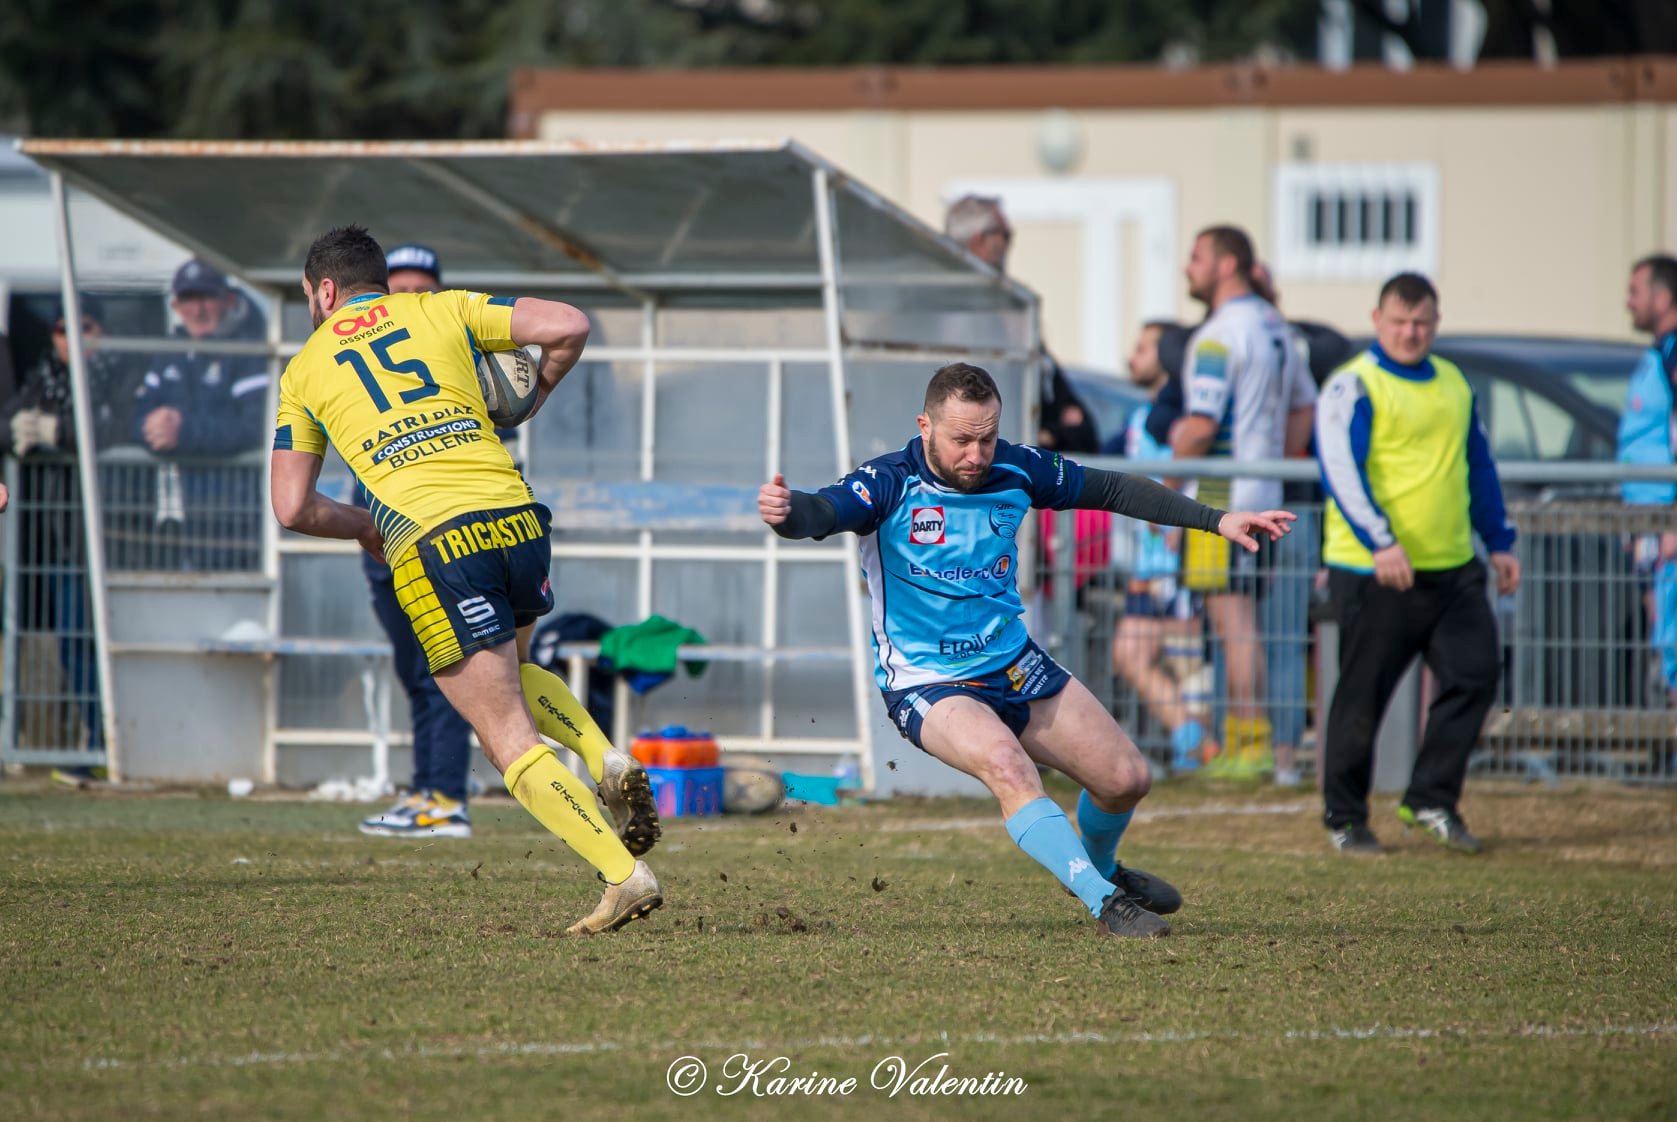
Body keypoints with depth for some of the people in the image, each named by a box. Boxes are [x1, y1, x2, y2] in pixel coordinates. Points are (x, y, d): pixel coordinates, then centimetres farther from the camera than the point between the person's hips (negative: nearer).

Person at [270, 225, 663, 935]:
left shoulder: (304, 372, 15)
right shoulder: (442, 311, 16)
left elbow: (292, 509, 11)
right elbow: (569, 326, 4)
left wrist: (362, 527, 30)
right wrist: (536, 395, 22)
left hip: (431, 543, -3)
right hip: (517, 518, 3)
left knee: (509, 741, 0)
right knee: (513, 673, 32)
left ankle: (625, 875, -12)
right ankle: (607, 762, 6)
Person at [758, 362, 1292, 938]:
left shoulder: (1015, 470, -4)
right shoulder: (890, 483, -19)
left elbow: (1110, 490, 9)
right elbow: (821, 513, -37)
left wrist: (1217, 519, 7)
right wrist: (786, 510, -62)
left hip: (1016, 666, 6)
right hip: (928, 686, -6)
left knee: (1125, 777, 5)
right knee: (1006, 764, -34)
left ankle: (1099, 868, 38)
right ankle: (1103, 902, -29)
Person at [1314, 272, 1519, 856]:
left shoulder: (1454, 384, 16)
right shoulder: (1353, 386, -6)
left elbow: (1479, 467, 25)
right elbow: (1340, 469, -16)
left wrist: (1500, 543, 19)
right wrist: (1380, 543, -27)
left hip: (1453, 568, 6)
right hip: (1374, 574, -6)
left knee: (1475, 675, -2)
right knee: (1362, 697, 0)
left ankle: (1431, 800, 9)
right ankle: (1345, 819, 10)